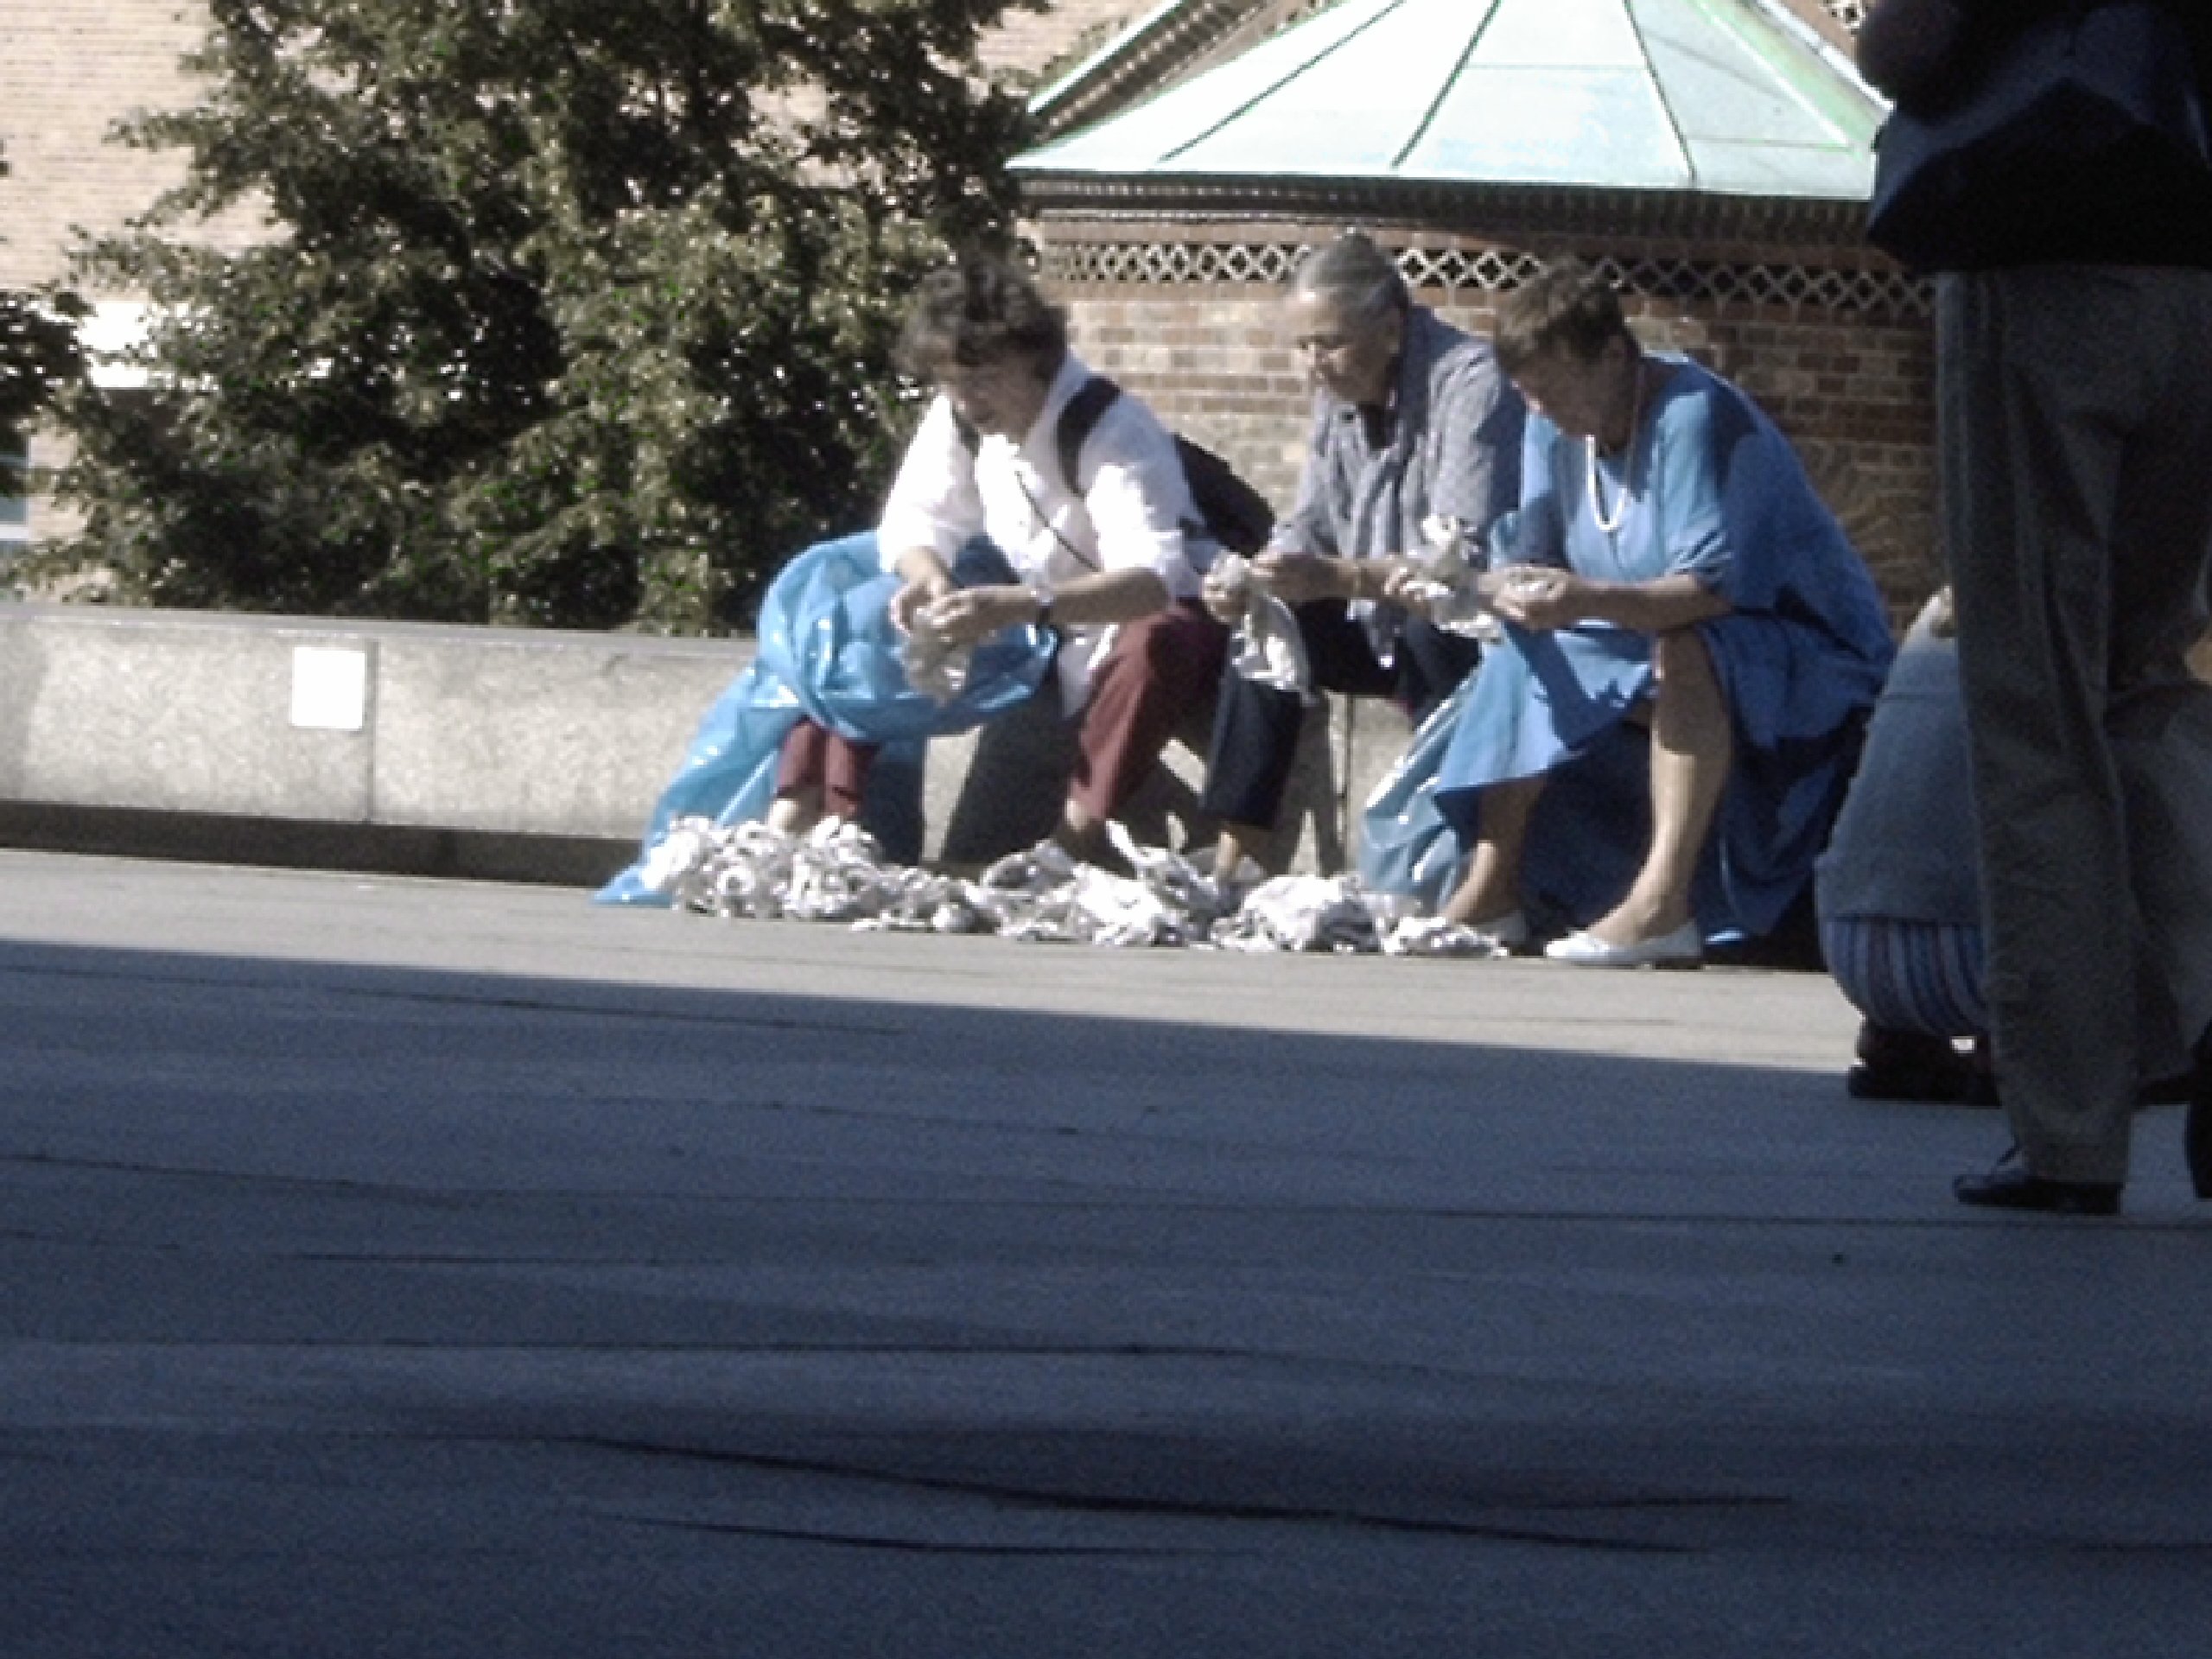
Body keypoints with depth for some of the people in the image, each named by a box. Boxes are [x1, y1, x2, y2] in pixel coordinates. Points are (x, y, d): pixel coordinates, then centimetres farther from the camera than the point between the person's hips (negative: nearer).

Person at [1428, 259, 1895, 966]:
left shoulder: (1697, 416, -24)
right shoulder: (1555, 428, 2)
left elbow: (1714, 588, -33)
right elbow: (1528, 557, 2)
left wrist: (1591, 601, -47)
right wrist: (1481, 582, -21)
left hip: (1810, 655, -9)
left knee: (1681, 652, -36)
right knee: (1520, 662, -2)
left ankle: (1663, 900, -43)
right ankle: (1493, 888, -7)